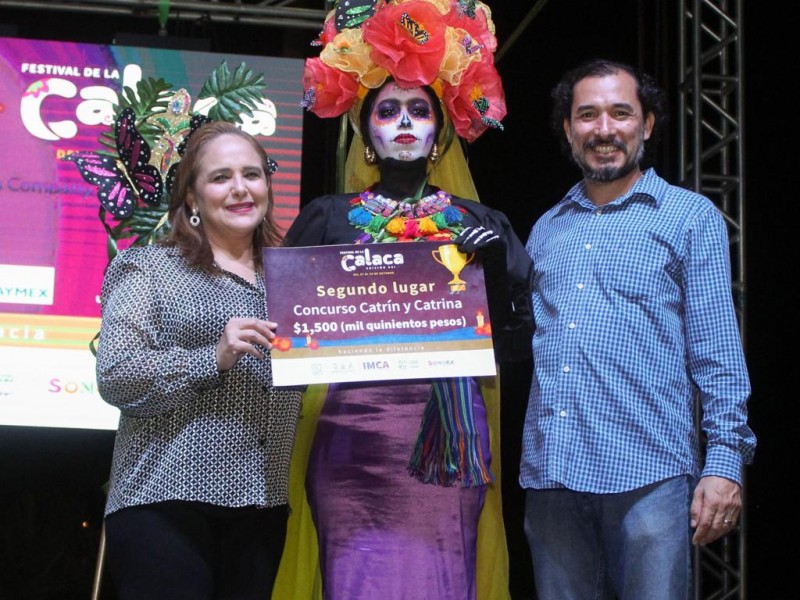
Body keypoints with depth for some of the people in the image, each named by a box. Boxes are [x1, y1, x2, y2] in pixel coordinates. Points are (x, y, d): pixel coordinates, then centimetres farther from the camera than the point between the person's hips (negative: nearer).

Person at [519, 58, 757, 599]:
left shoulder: (691, 217, 7)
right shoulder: (547, 230, 19)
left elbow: (717, 352, 0)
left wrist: (726, 460, -8)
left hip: (648, 471, -4)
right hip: (550, 473, 4)